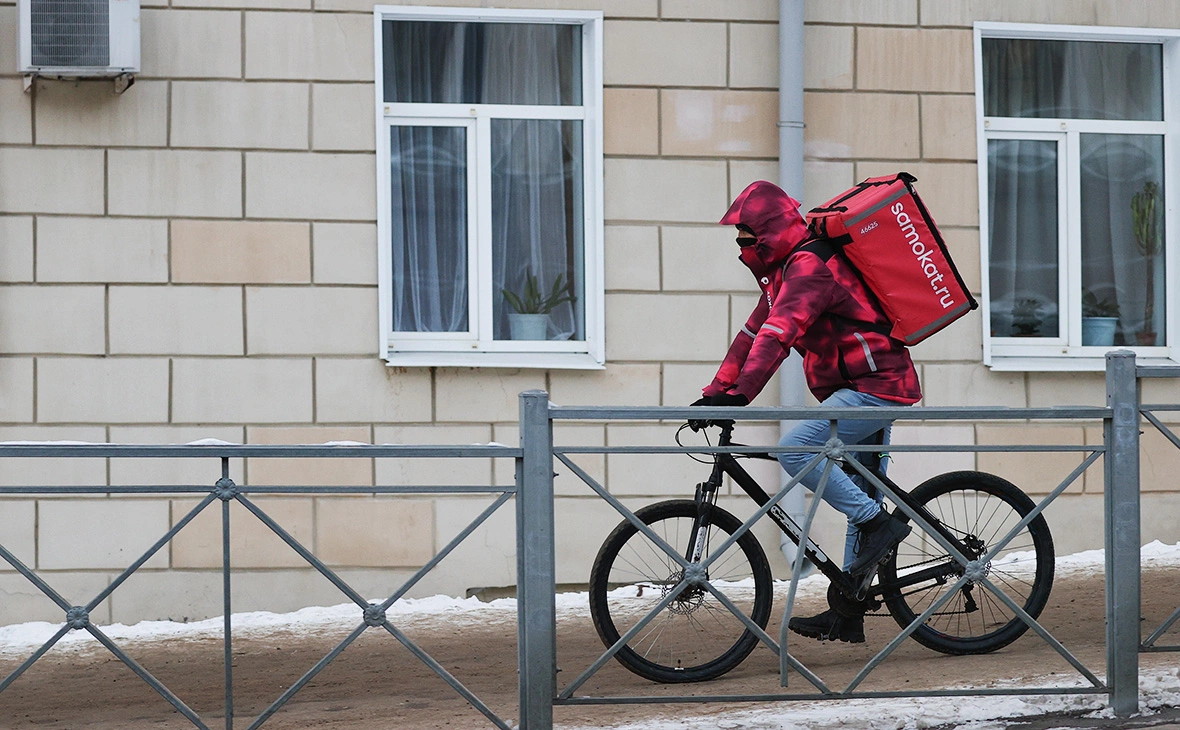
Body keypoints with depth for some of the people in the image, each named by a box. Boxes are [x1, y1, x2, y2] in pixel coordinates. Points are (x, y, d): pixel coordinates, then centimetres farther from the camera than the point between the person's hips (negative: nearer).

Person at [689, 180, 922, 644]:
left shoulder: (809, 266, -17)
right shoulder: (789, 270, 16)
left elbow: (776, 335, -28)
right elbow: (752, 335, 18)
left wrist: (739, 394, -35)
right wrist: (715, 393, 12)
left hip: (873, 386, -11)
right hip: (871, 389, 11)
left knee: (795, 451, -22)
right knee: (860, 497, 10)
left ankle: (878, 522, -16)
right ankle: (847, 614, 13)